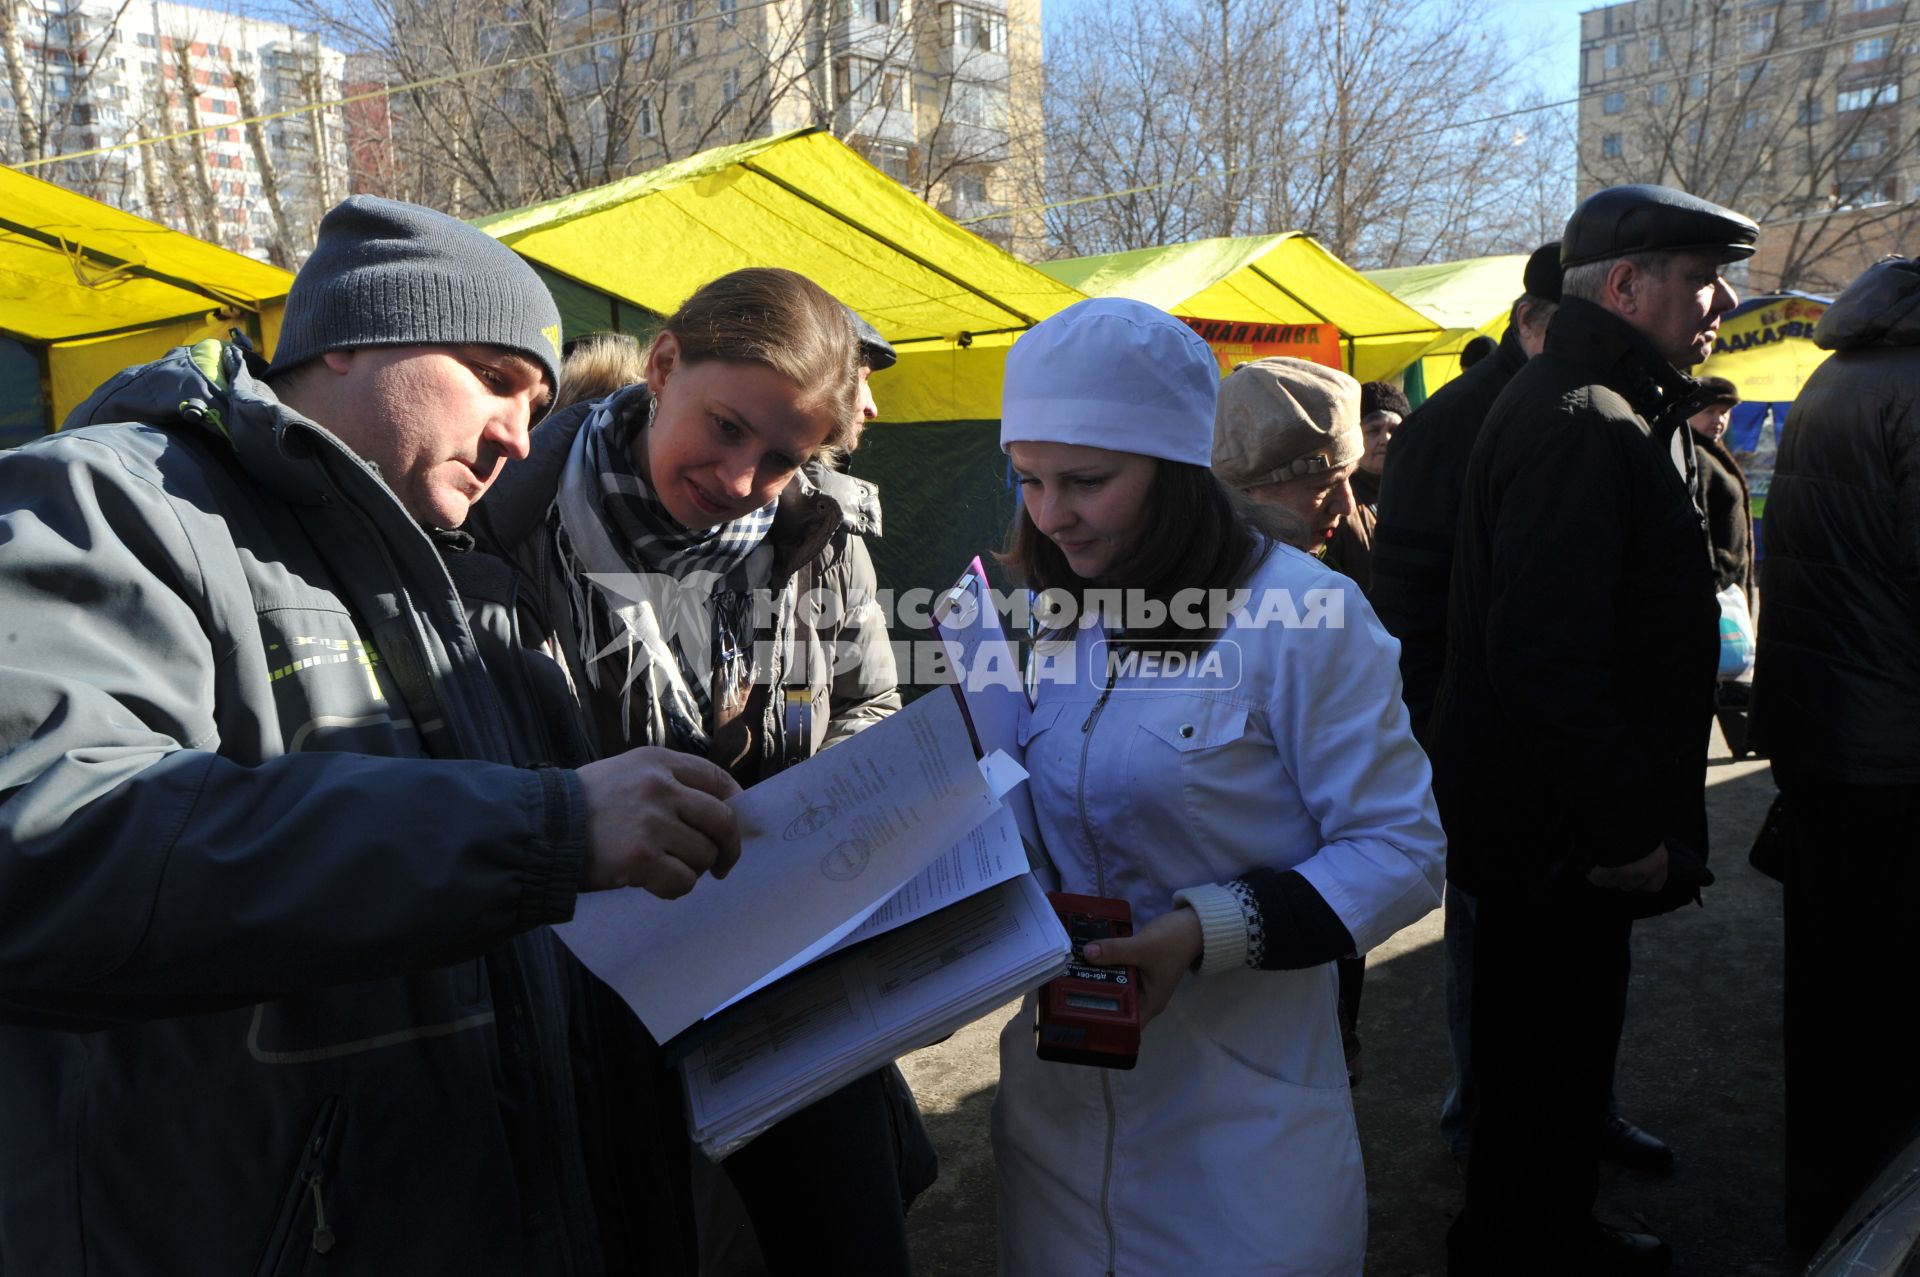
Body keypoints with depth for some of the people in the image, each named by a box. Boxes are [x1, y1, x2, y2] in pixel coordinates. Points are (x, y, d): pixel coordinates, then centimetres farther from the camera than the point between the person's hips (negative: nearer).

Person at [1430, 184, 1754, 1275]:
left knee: (1560, 1055, 24)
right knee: (1547, 1070, 6)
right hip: (1559, 841, -11)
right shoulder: (1585, 426, -22)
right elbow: (1546, 660, -31)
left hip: (1566, 828, 11)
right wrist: (1629, 828, -22)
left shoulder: (1604, 410, 14)